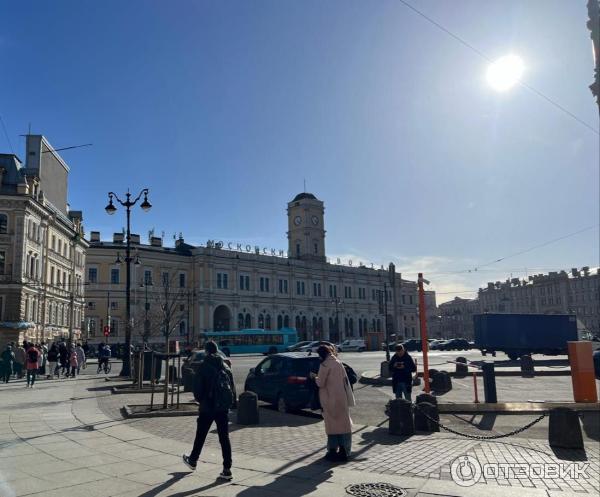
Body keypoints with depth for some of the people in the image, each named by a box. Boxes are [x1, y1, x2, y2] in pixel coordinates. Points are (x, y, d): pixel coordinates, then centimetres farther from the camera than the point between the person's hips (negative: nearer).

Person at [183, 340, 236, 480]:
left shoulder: (204, 366, -10)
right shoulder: (225, 367, 5)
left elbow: (197, 386, -10)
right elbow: (232, 386, 5)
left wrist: (200, 399, 8)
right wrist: (232, 402, 9)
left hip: (208, 406, -3)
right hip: (223, 406, 4)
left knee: (201, 435, 16)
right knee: (224, 437, 4)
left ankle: (192, 461, 36)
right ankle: (227, 470, 1)